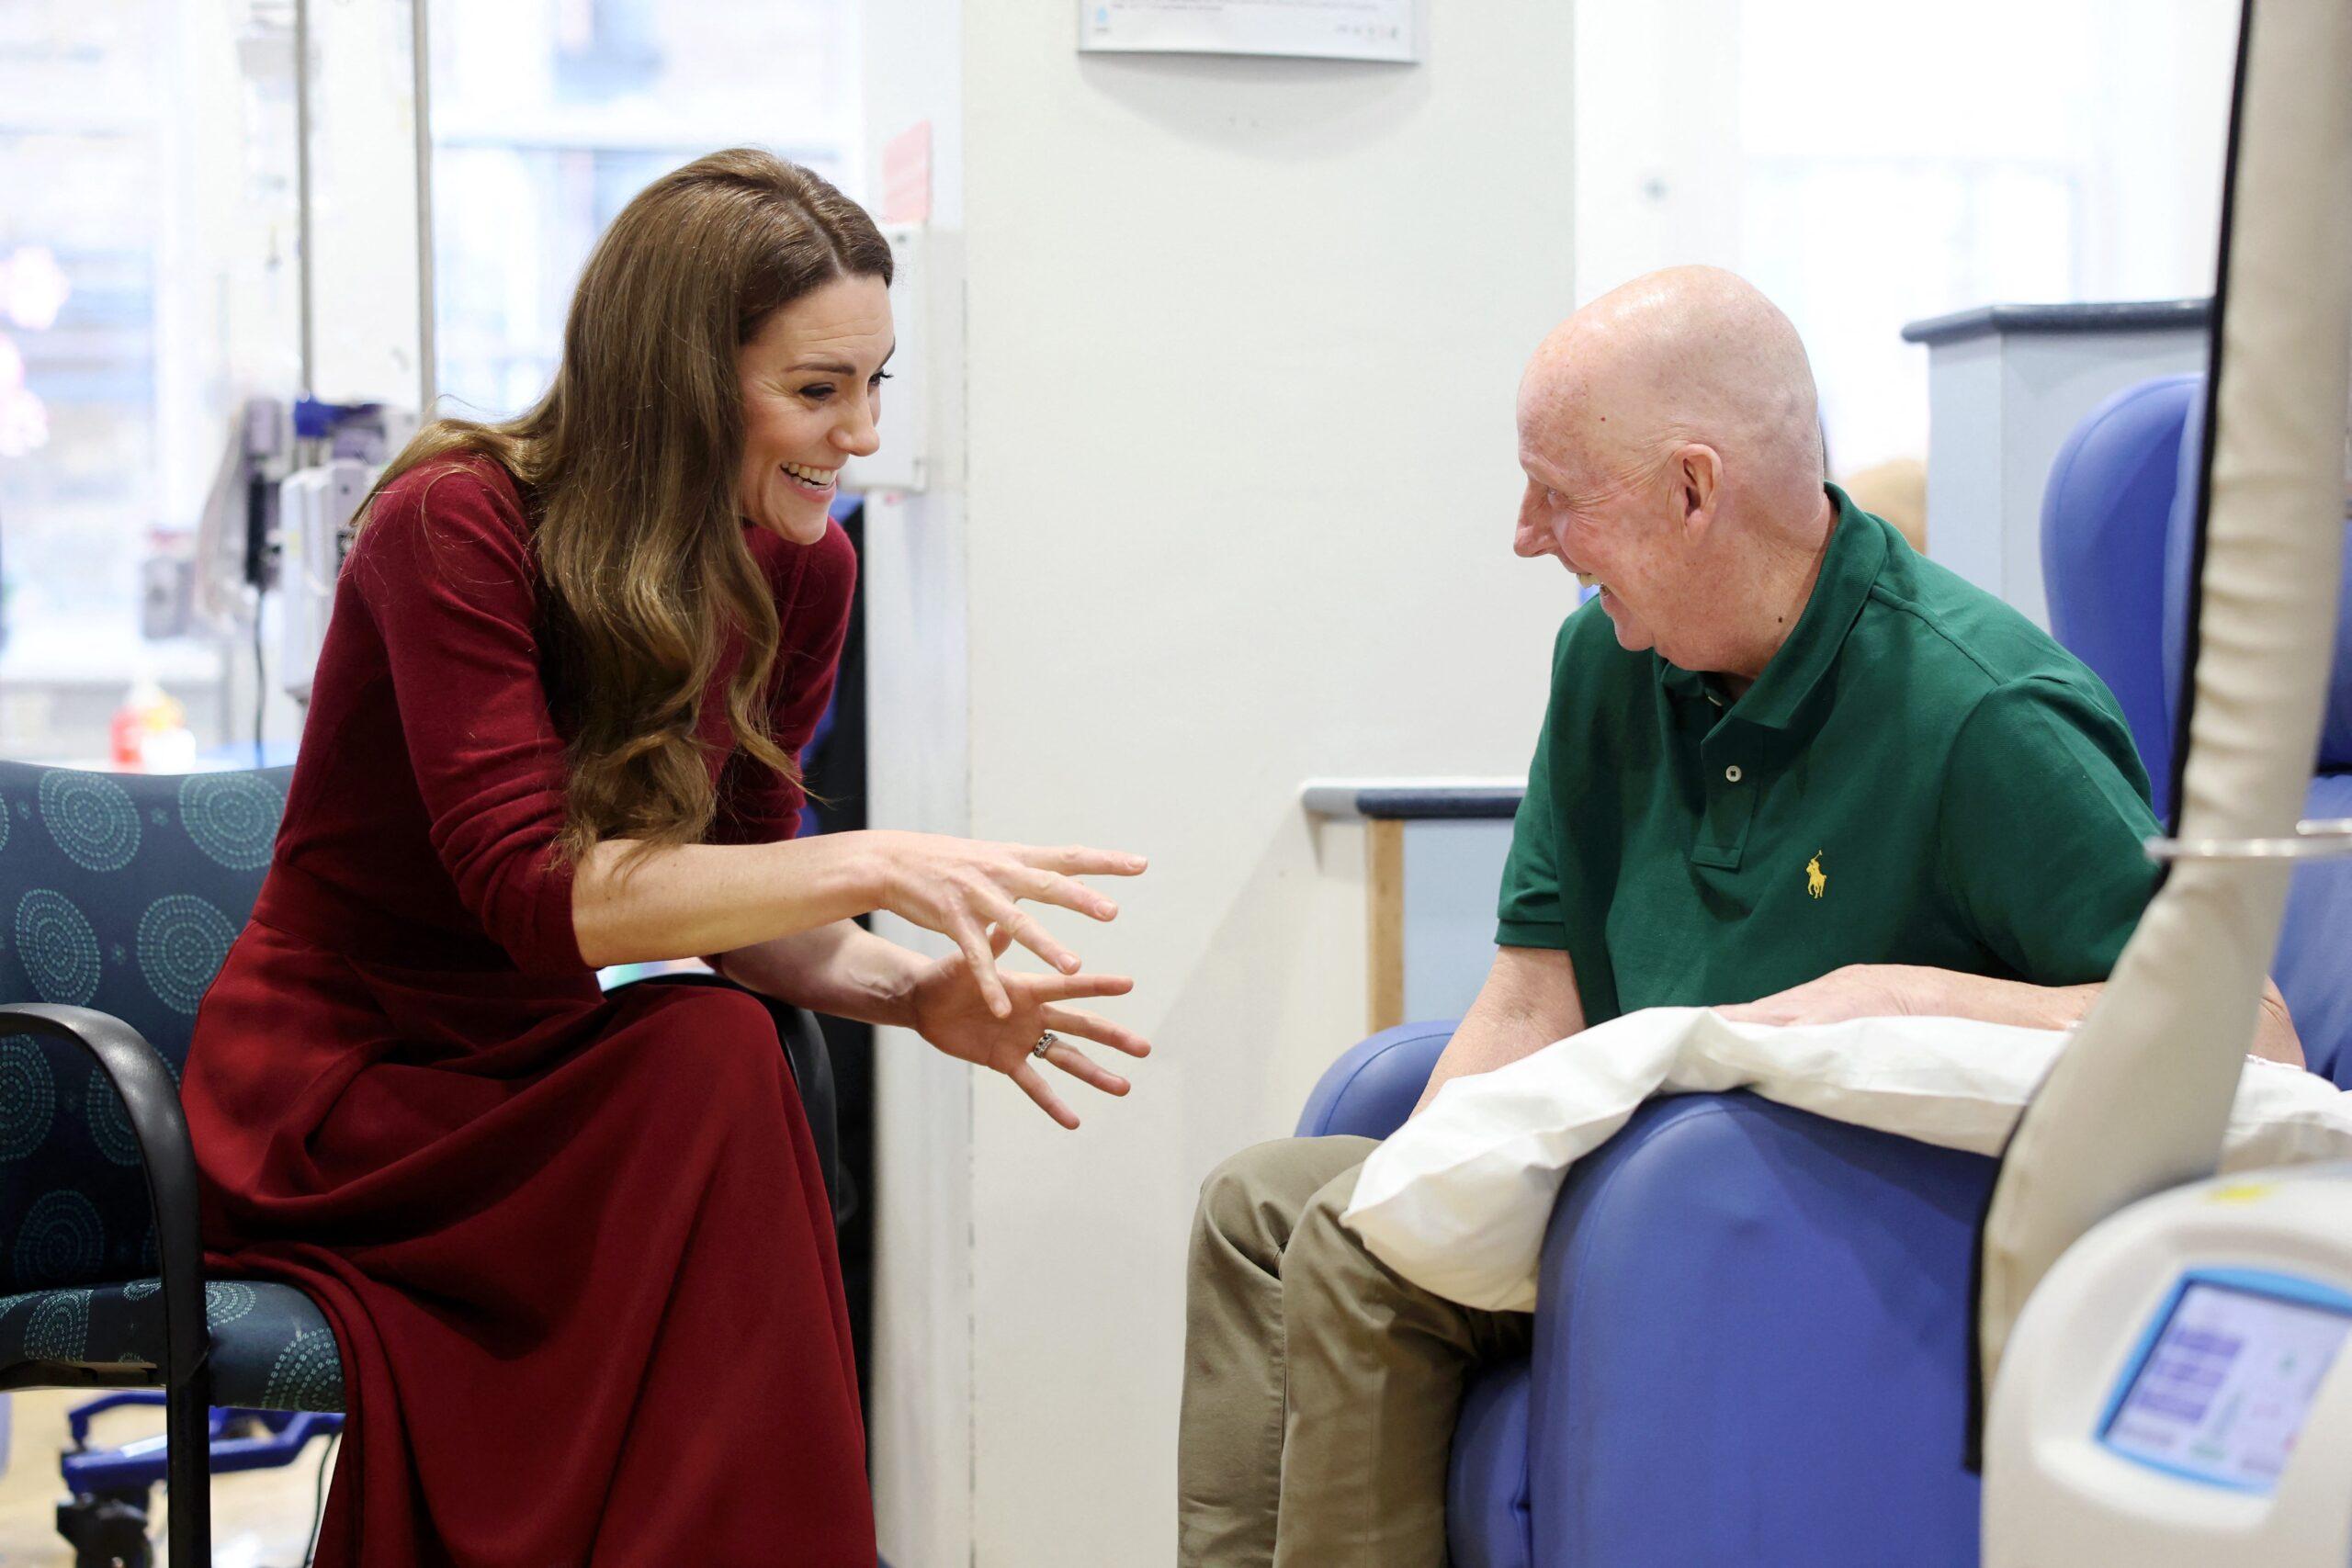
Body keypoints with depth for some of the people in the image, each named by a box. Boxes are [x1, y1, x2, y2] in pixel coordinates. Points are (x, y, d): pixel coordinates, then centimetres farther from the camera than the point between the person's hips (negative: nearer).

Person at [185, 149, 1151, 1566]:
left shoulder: (801, 572, 1)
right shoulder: (457, 525, -19)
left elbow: (734, 900, 5)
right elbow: (530, 889, -28)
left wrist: (916, 992, -15)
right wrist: (875, 865, -35)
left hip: (523, 1083, 6)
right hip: (333, 1087, -5)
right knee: (715, 1062, -31)